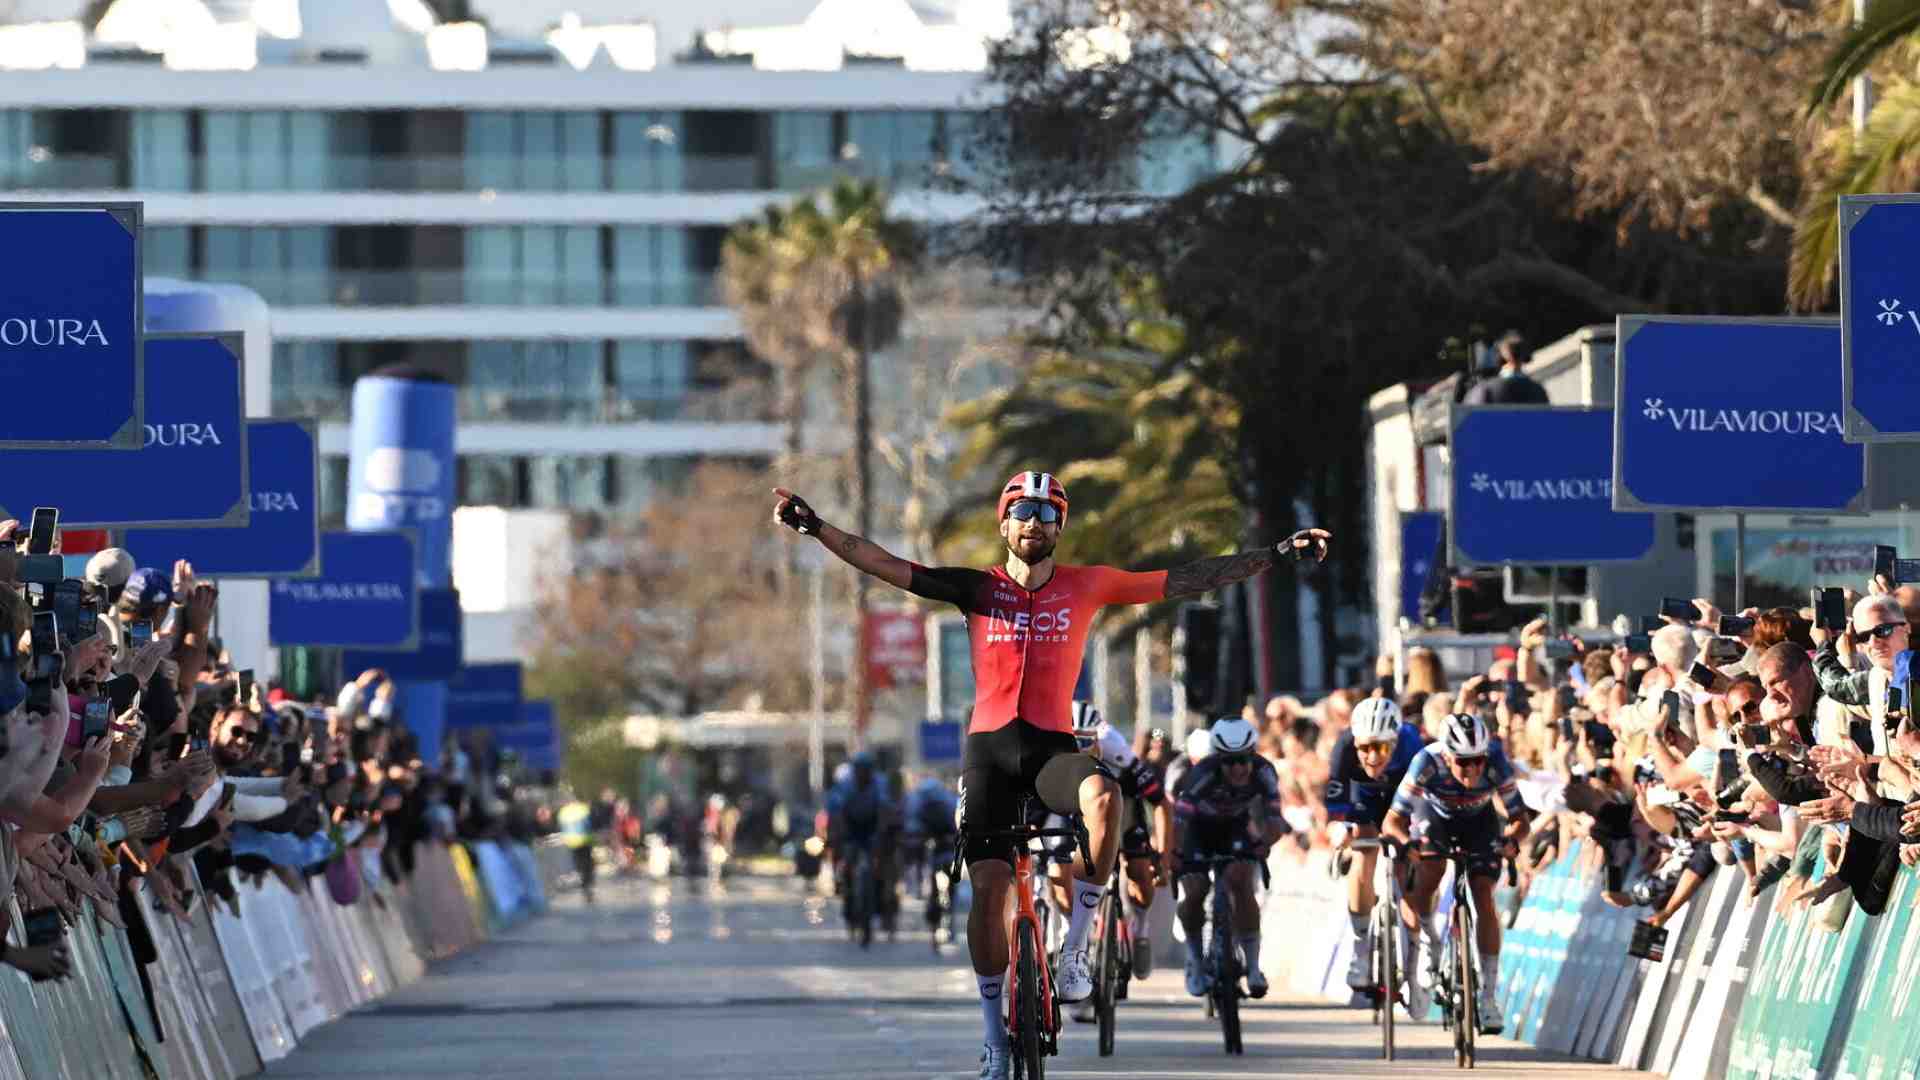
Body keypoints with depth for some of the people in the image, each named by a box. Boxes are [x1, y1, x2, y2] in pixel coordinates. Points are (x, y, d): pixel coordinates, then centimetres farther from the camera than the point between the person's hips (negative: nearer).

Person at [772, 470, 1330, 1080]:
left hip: (1052, 747, 0)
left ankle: (1074, 950, -20)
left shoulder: (1087, 587, 6)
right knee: (988, 885, -9)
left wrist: (1278, 557, 4)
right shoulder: (978, 589, 5)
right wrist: (816, 529, -11)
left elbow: (1186, 581, 6)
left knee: (1103, 798, -34)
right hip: (989, 748, 0)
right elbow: (887, 567, -1)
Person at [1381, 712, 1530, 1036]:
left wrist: (1512, 840, -50)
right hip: (1434, 815, -1)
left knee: (1484, 900, -13)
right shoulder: (1427, 763, -37)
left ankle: (1488, 997, -7)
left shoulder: (1496, 766, -34)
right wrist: (1407, 842, -55)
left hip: (1478, 820, 1)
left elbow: (1520, 819, -27)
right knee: (1430, 873, -29)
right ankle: (1430, 948, -3)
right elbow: (1392, 821, -34)